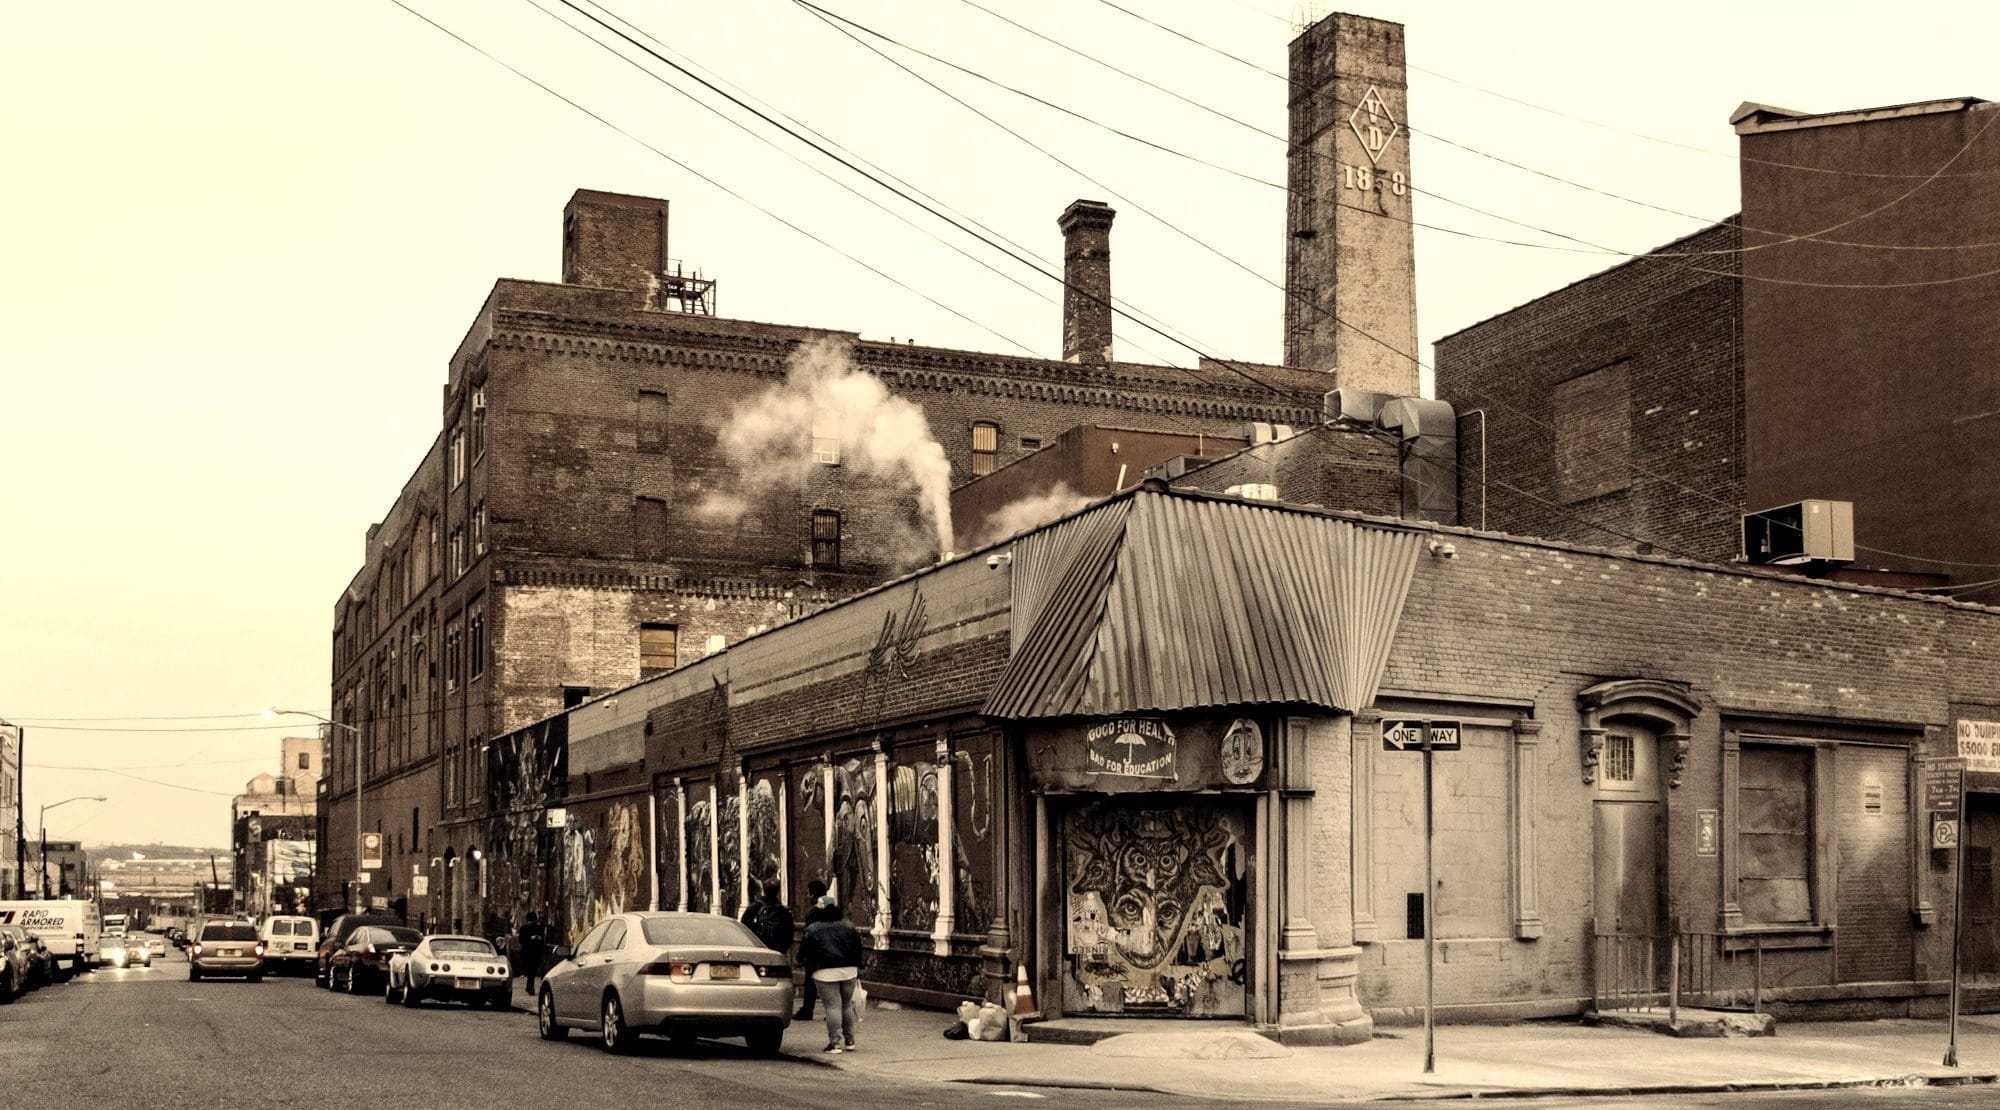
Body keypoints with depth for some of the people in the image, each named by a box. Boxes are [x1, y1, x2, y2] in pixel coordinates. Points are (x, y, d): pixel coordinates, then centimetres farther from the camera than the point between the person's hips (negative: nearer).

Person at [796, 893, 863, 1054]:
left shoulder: (812, 930, -1)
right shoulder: (847, 926, 10)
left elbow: (803, 954, 0)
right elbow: (858, 948, 13)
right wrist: (857, 970, 19)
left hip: (825, 972, -4)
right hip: (849, 970, 4)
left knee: (832, 1006, -4)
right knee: (847, 1005, 14)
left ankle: (835, 1043, -7)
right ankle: (849, 1041, 20)